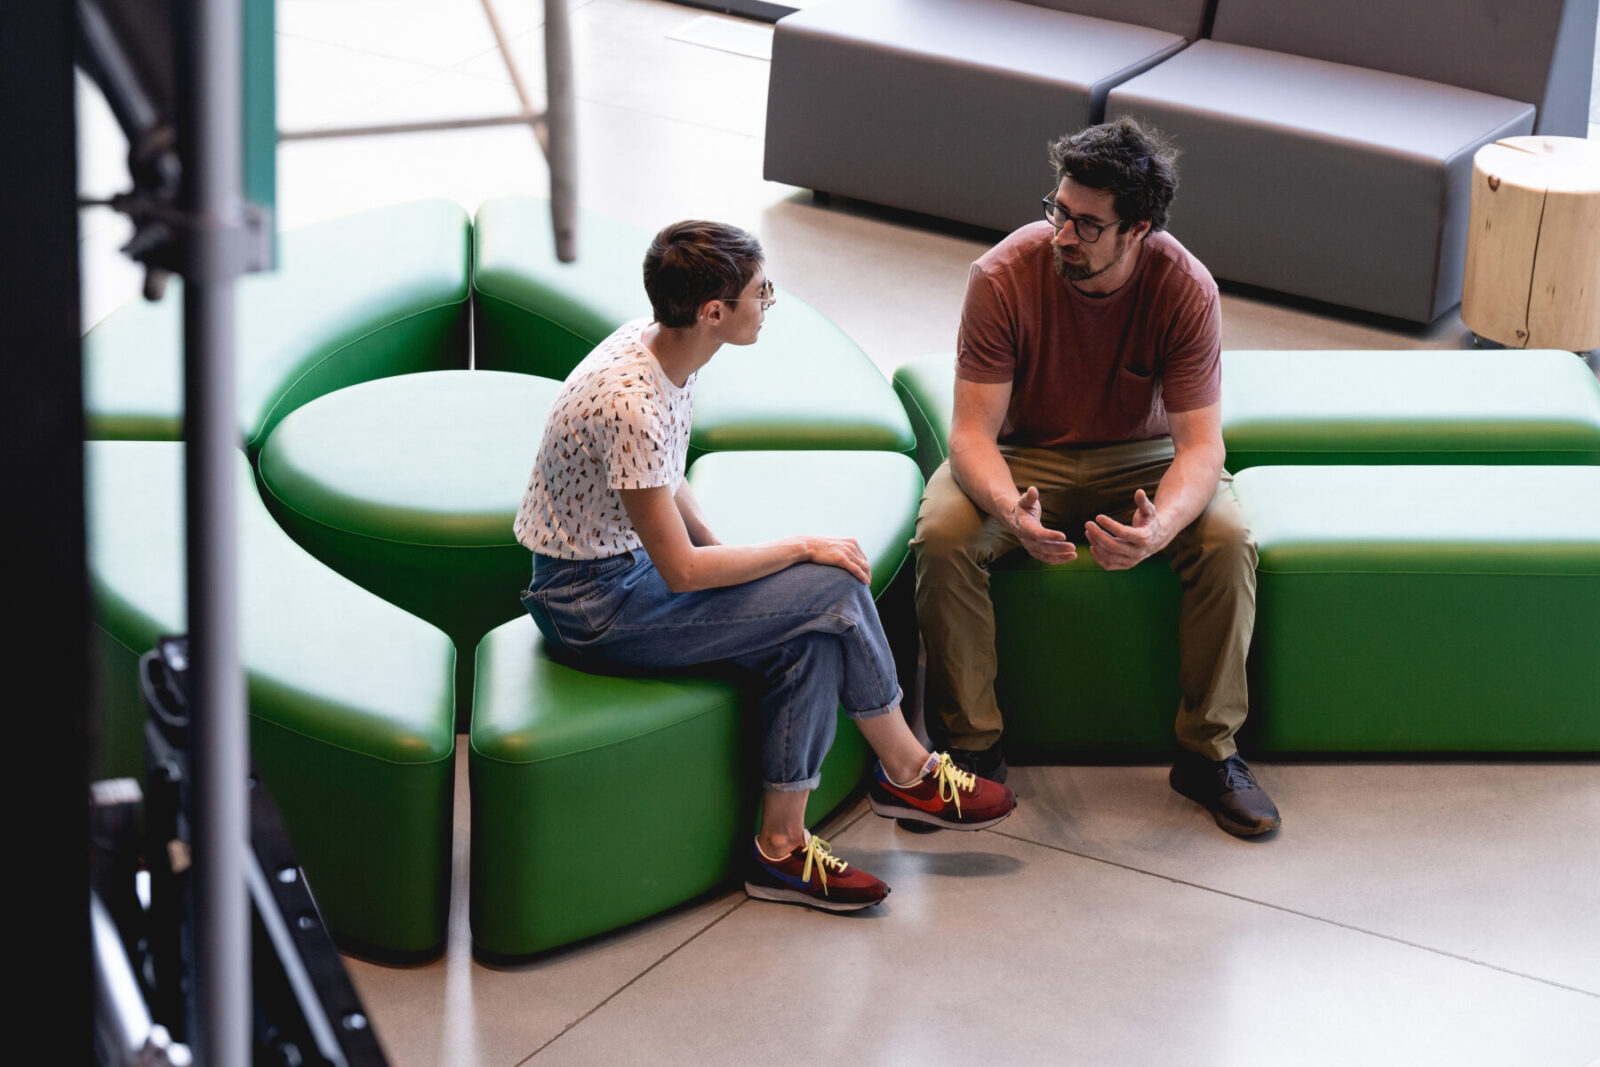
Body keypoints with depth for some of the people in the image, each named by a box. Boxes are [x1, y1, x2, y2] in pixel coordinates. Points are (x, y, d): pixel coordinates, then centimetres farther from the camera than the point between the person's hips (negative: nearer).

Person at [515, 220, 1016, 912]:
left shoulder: (657, 344, -1)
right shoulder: (631, 404, -30)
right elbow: (682, 571, -25)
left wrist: (727, 554, 3)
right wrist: (801, 549, -13)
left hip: (627, 564, 9)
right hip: (592, 608, -9)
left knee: (814, 630, -8)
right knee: (835, 589, -12)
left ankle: (782, 847, -3)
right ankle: (909, 773, 8)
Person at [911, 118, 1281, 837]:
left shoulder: (1186, 289, -21)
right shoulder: (1004, 277, -23)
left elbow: (1200, 444, -22)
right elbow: (973, 430, -23)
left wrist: (1160, 526, -45)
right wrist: (1010, 511, -46)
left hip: (1139, 458, 1)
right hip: (1022, 458, 0)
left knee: (1227, 541, -27)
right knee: (943, 537, -30)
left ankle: (1207, 753, -12)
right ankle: (973, 745, -13)